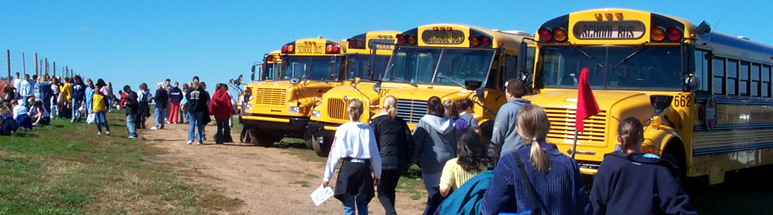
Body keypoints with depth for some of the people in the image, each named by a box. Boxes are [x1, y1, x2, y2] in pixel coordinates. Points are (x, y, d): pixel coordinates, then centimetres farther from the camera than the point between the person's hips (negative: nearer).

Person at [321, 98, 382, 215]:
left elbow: (334, 154, -4)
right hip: (364, 169, 2)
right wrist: (377, 174, 15)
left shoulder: (342, 129, -3)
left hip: (348, 167, -2)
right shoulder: (368, 130, 0)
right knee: (362, 205, 18)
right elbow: (375, 154, 2)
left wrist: (327, 176, 2)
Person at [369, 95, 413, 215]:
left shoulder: (376, 122, 0)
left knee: (382, 192, 1)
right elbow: (409, 144, 6)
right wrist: (405, 162, 16)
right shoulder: (401, 123, 9)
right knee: (391, 191, 18)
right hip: (399, 163, 4)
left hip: (383, 163, -4)